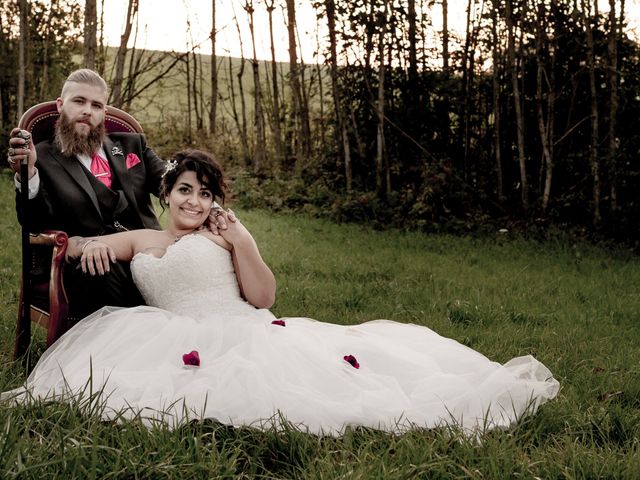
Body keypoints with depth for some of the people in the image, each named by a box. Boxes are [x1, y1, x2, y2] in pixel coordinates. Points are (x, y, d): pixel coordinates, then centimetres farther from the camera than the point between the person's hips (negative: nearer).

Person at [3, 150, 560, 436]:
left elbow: (264, 298, 6)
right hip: (183, 344, 2)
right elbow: (68, 243, 17)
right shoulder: (141, 241, 21)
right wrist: (90, 243, -6)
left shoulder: (228, 235, 16)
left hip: (247, 332, -1)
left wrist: (241, 244, -6)